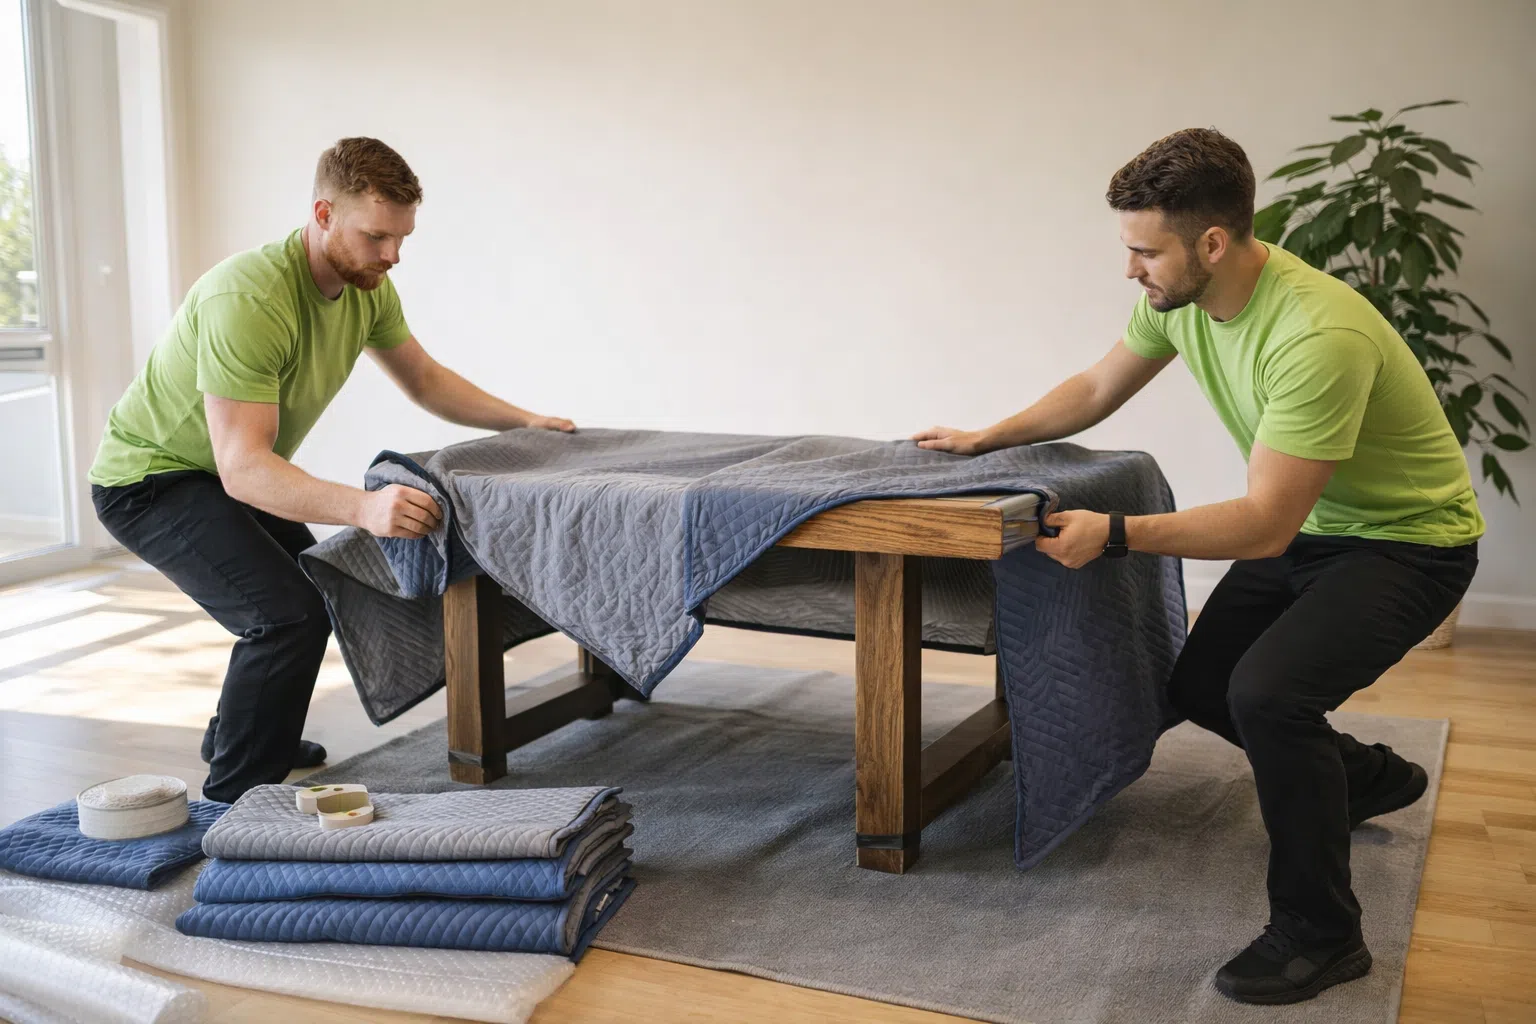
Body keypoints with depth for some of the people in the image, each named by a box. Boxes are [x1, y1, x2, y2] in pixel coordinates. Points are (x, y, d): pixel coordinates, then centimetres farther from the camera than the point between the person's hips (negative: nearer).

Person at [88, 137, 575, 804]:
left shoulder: (367, 287, -8)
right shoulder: (248, 298, -35)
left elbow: (426, 380, 10)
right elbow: (243, 466, -40)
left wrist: (523, 420, 3)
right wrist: (362, 507, -54)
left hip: (225, 473, 9)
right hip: (147, 480, -9)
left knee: (314, 585, 23)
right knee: (288, 613, -24)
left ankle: (234, 735, 44)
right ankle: (235, 794, -6)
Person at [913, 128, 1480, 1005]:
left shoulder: (1317, 335, -36)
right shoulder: (1178, 297, -10)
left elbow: (1265, 526, -34)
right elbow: (1097, 390, 8)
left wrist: (1114, 532, -40)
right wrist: (986, 439, 3)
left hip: (1409, 539, -9)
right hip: (1311, 529, 9)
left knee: (1267, 690, -29)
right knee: (1200, 688, 11)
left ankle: (1322, 934, -8)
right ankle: (1366, 777, 38)